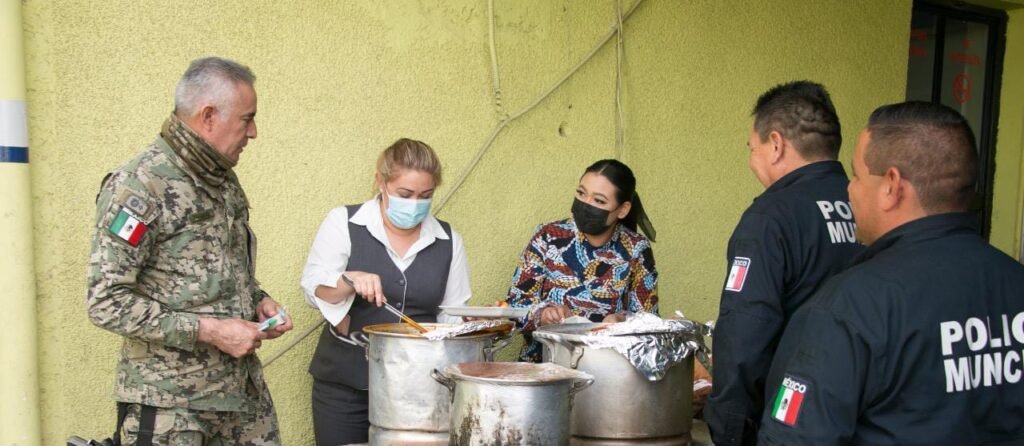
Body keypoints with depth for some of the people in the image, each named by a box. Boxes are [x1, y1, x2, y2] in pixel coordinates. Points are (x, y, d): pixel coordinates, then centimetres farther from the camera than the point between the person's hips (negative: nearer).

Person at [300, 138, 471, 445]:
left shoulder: (449, 241, 4)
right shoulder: (343, 222, -3)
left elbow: (453, 315, 8)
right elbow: (313, 290, -6)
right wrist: (349, 281, -26)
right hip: (344, 384, -1)